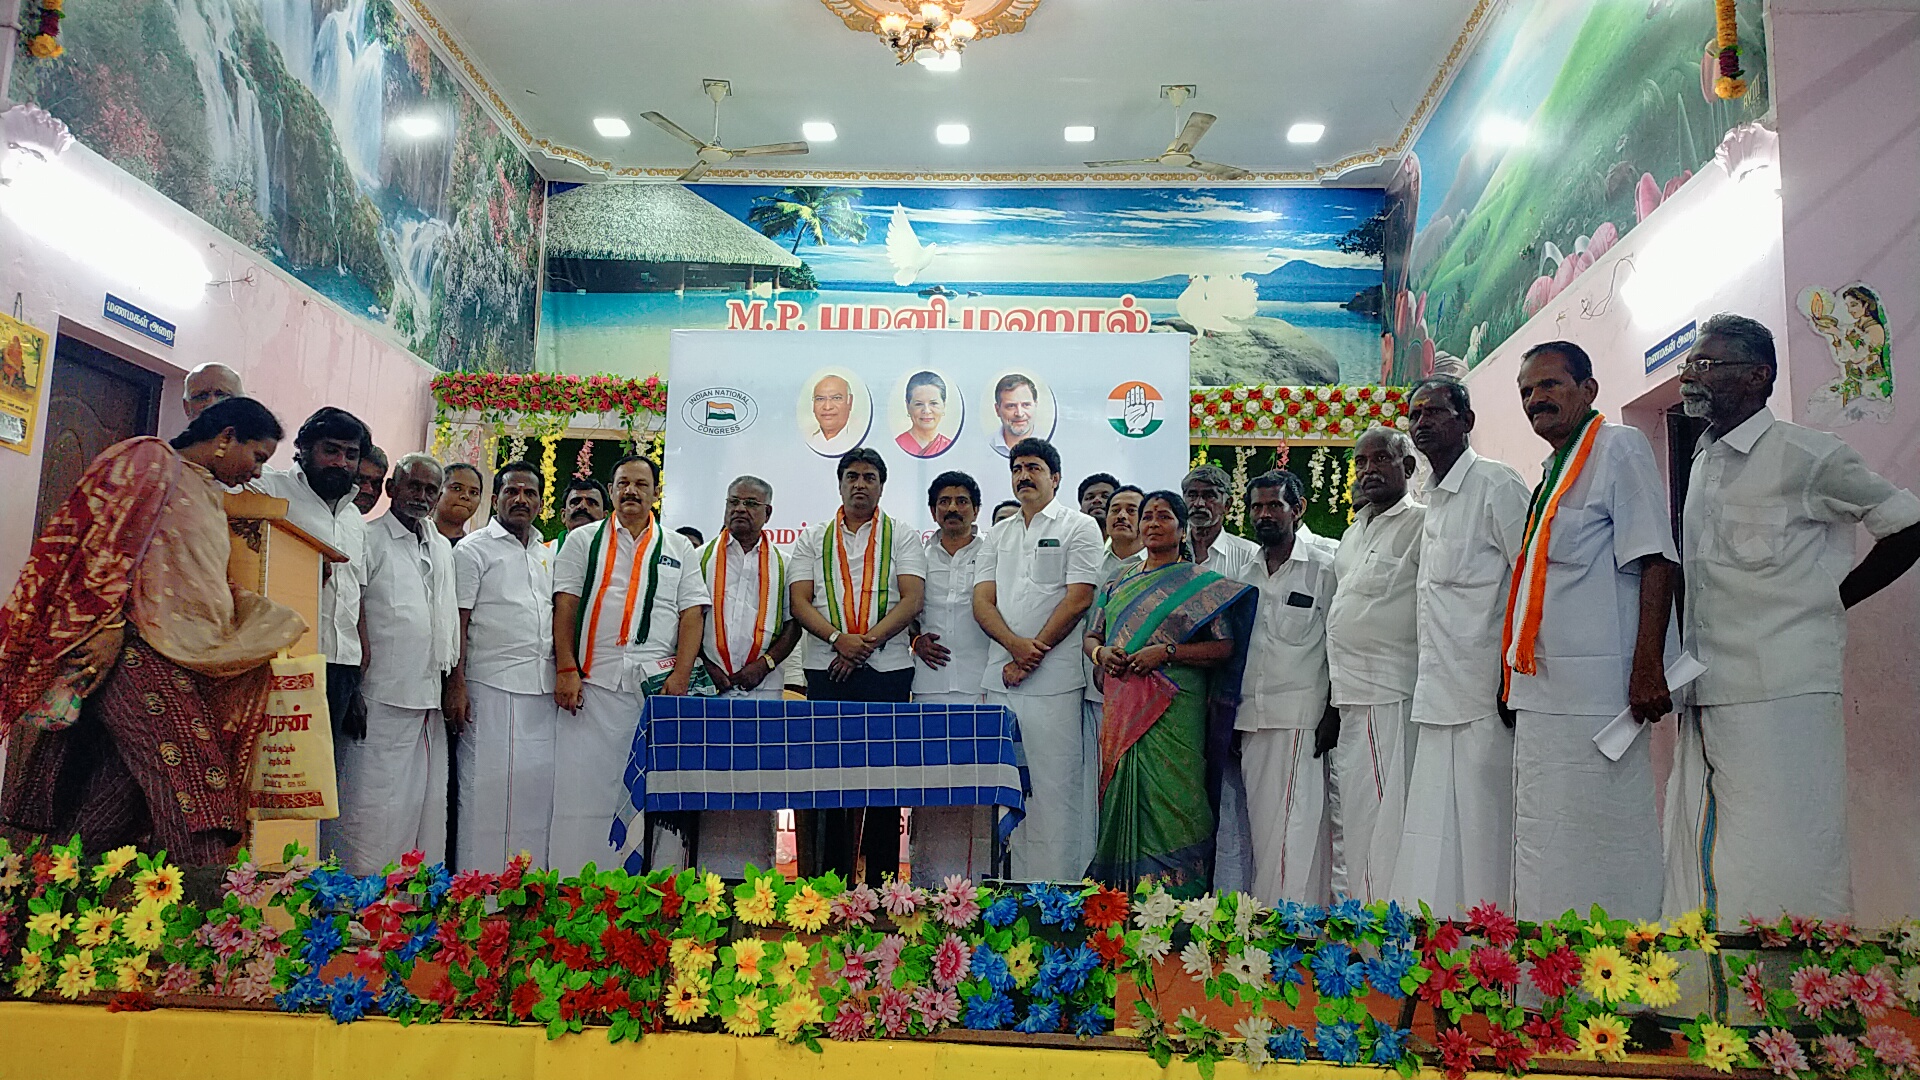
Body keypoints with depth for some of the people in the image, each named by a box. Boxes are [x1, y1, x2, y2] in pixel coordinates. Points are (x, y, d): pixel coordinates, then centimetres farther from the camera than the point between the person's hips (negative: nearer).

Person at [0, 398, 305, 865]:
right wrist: (109, 627, -19)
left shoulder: (207, 494, 26)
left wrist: (270, 623, 18)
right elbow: (112, 544, -11)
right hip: (135, 647, -9)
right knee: (195, 789, -17)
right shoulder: (151, 460, 0)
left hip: (177, 659, 9)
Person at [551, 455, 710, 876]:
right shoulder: (583, 540, 13)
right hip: (593, 681, 0)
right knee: (582, 785, -3)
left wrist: (681, 676, -5)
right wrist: (566, 670, -6)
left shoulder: (678, 548, 14)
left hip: (657, 682, 1)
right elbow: (564, 607, 5)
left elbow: (692, 614, 7)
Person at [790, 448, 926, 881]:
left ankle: (881, 881, 5)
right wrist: (838, 639, -13)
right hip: (826, 670, 1)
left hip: (888, 670, -1)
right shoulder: (813, 538, 14)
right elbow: (800, 602, 4)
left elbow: (912, 599, -1)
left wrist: (869, 640, -14)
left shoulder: (903, 537, 10)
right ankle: (833, 878, 7)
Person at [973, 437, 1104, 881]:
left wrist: (1033, 655, -10)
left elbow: (1078, 598, -6)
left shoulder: (1079, 527, 4)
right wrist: (1016, 644, -11)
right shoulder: (999, 534, 19)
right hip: (1000, 678, 5)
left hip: (1054, 681, -5)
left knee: (1055, 789, -6)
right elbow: (982, 600, 9)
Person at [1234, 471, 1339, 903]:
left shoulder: (1325, 568, 1)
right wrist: (1228, 717, 14)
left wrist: (1332, 715, -9)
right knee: (1259, 824, 6)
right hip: (1250, 718, 5)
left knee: (1297, 823, -9)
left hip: (1300, 719, -5)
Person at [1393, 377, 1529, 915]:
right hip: (1438, 700, 8)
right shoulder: (1433, 499, 20)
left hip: (1484, 699, -8)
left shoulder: (1496, 484, -6)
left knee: (1484, 839, -5)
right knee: (1435, 843, 7)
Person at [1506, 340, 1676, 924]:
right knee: (1543, 853, 11)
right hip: (1540, 693, 9)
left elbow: (1654, 561, -13)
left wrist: (1647, 669, -21)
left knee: (1596, 850, -6)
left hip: (1595, 692, -9)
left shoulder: (1619, 447, -3)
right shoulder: (1552, 472, 21)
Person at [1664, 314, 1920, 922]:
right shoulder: (1701, 466, 17)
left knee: (1782, 879, -7)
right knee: (1700, 870, 7)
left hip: (1783, 696, -7)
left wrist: (1833, 601, 0)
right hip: (1706, 698, 7)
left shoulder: (1805, 455, -4)